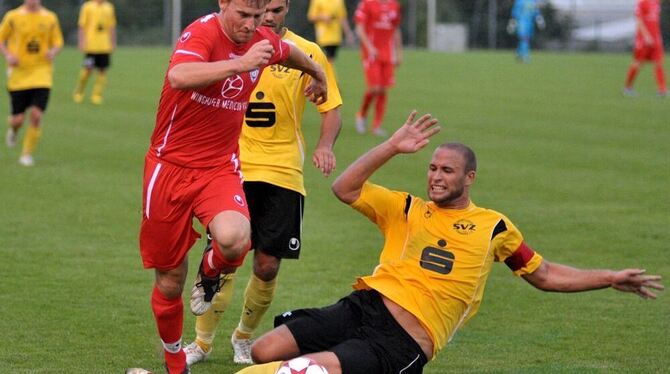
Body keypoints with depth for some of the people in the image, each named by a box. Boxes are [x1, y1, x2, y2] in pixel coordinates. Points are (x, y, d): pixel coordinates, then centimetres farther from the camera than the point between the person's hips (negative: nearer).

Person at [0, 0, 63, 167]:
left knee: (36, 115, -12)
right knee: (18, 119, -1)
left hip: (42, 74, 1)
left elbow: (58, 42, 12)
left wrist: (53, 51, -10)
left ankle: (27, 154, 4)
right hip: (18, 74, -1)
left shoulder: (50, 18, 3)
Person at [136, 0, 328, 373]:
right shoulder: (203, 33, -18)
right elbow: (179, 77, -40)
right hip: (171, 168, -3)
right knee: (170, 283, 6)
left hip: (220, 169, 3)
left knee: (234, 240, -31)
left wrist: (317, 74, 43)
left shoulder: (263, 39, 0)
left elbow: (290, 52, 27)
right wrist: (240, 63, -42)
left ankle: (210, 273, 6)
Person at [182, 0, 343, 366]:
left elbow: (331, 108, 3)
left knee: (267, 266, 1)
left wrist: (325, 144, -17)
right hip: (233, 168, 0)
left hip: (282, 171, 0)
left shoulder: (306, 53, -1)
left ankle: (244, 337, 26)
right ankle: (202, 342, 8)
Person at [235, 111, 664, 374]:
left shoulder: (494, 227, 13)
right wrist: (393, 147, -1)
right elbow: (345, 189, 6)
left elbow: (545, 275, 22)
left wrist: (611, 278, 16)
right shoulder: (406, 209, 16)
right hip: (364, 307, 4)